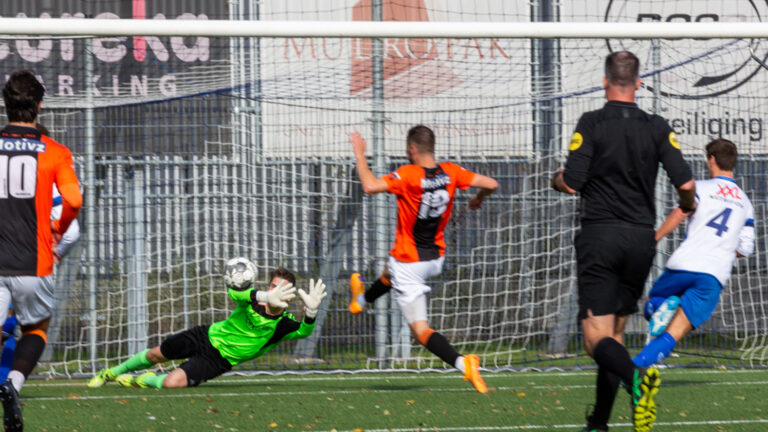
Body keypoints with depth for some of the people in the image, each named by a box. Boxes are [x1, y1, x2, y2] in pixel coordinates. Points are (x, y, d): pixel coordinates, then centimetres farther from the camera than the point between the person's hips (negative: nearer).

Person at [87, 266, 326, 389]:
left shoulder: (283, 325, -18)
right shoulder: (253, 300, -20)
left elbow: (304, 331, -38)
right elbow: (234, 292, -43)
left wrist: (311, 312, -60)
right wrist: (264, 297, -61)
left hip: (217, 361, -1)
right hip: (207, 337, 1)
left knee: (171, 383, -21)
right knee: (155, 355, 18)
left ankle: (142, 380, 14)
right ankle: (113, 372, 48)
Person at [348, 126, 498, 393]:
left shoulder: (409, 175, -24)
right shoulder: (451, 173, -8)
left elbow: (370, 186, -34)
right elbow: (491, 184, -4)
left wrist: (359, 153, -19)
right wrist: (478, 199, 19)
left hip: (408, 261, -7)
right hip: (436, 259, 7)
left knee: (420, 330, -7)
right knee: (393, 268, 40)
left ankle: (462, 362, -29)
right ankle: (363, 299, 68)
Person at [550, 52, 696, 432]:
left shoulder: (592, 124, -7)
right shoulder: (657, 128, 2)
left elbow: (571, 183, -11)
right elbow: (685, 182, -4)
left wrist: (557, 179, 13)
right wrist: (688, 205, 19)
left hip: (599, 236, -4)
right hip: (641, 237, 4)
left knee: (596, 335, -7)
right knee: (615, 330, 16)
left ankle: (636, 378, -39)